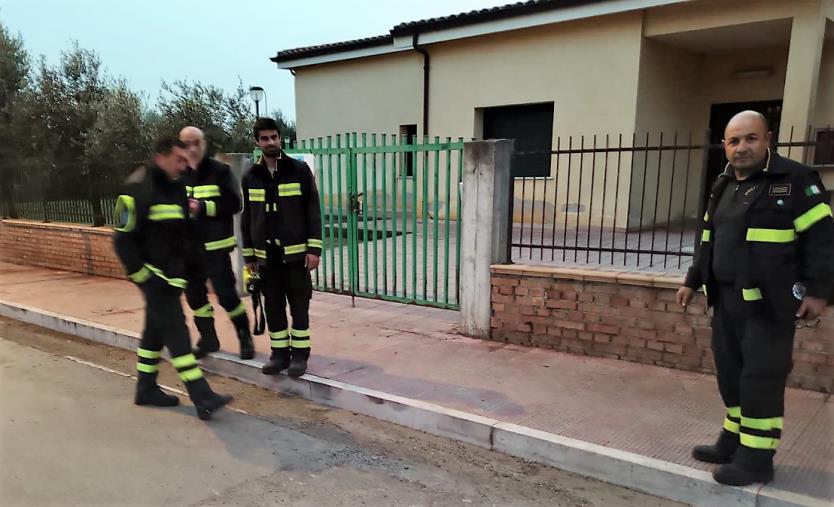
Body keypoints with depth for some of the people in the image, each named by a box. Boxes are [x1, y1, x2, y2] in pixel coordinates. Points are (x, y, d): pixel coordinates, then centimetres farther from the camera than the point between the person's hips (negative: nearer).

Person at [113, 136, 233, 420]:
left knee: (156, 331, 17)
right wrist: (143, 275, -17)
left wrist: (189, 266, 15)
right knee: (175, 330, -11)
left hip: (173, 275, 9)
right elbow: (123, 239, -16)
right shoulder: (138, 190, -14)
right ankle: (202, 397, -12)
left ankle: (146, 389, 31)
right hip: (154, 275, -9)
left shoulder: (176, 189, 12)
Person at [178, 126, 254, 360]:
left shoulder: (220, 170, -5)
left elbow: (234, 203, -11)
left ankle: (245, 337, 14)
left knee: (226, 293, -5)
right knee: (194, 294, 11)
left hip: (215, 246, -5)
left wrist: (203, 207, -18)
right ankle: (208, 338, 27)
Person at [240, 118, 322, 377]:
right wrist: (249, 256, 9)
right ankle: (279, 353, 21)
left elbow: (313, 211, -3)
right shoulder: (250, 177, 8)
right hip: (266, 255, 3)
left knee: (299, 305, 3)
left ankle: (300, 354, 14)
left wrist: (314, 249, -10)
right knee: (273, 307, 9)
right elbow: (246, 218, 11)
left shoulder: (299, 170, -1)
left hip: (295, 253, -3)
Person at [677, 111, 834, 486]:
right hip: (726, 299, 7)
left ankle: (757, 458, 10)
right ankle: (733, 441, 27)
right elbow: (709, 240, 20)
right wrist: (693, 281, 21)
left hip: (770, 303, -7)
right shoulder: (723, 186, 14)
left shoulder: (795, 180, -7)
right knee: (730, 373, 13)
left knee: (761, 380, -2)